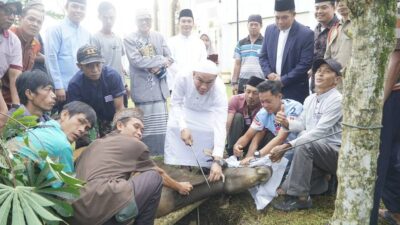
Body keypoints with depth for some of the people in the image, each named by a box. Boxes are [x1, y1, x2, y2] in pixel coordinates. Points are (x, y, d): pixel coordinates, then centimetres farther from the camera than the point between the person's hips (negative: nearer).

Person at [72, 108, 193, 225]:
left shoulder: (95, 144, 28)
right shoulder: (135, 144, 12)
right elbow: (160, 173, 27)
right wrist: (179, 187, 46)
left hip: (78, 215, 7)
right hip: (108, 212, -7)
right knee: (154, 177, 12)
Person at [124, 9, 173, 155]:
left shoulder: (159, 37, 11)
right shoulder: (129, 39, -3)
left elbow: (169, 58, 9)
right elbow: (137, 61, -16)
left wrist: (159, 66, -12)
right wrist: (161, 60, -12)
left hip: (159, 87, 4)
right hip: (143, 88, -4)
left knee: (161, 124, 9)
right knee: (145, 125, 3)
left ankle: (161, 155, 22)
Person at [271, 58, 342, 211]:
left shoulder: (337, 100, -18)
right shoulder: (310, 99, 8)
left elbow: (319, 132, -26)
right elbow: (301, 124, 10)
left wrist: (287, 146, -30)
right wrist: (287, 123, -14)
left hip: (336, 152, -8)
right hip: (315, 153, 8)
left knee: (303, 146, -33)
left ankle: (299, 197, -24)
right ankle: (320, 182, 16)